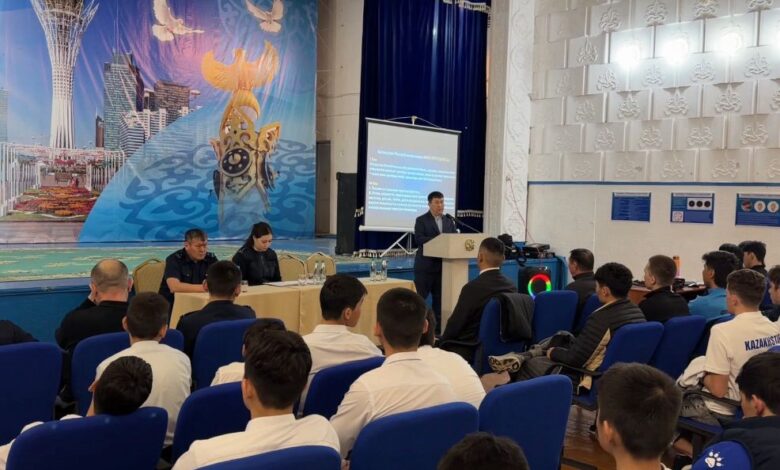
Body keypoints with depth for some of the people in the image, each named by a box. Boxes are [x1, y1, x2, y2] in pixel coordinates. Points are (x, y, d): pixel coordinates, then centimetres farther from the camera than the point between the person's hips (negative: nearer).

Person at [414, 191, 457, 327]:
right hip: (426, 265, -5)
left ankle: (438, 325, 14)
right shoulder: (421, 220, -1)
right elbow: (418, 239, -14)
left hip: (443, 264, 5)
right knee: (420, 296, -2)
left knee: (440, 297, 7)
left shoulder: (449, 221, 15)